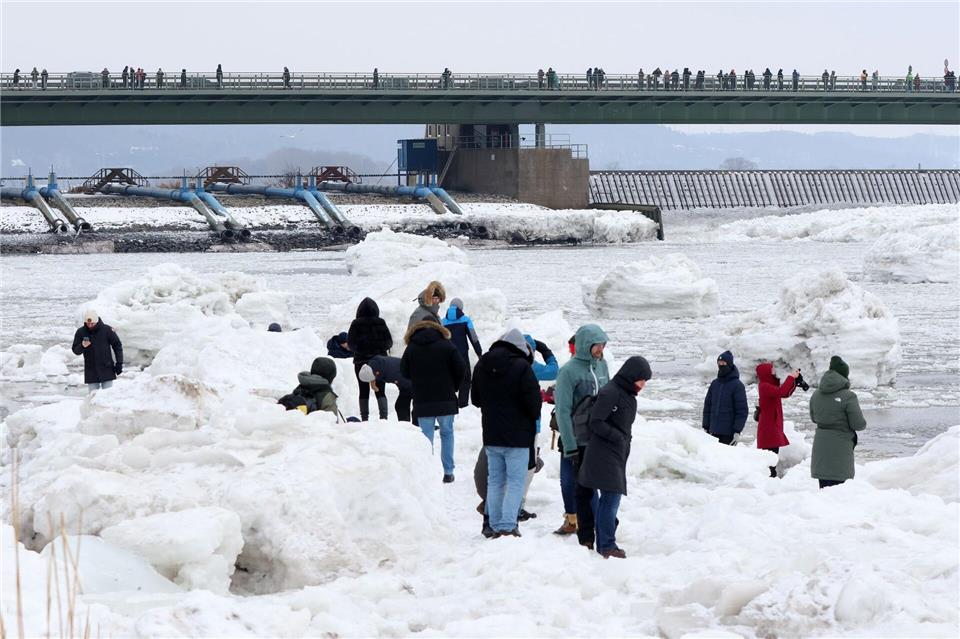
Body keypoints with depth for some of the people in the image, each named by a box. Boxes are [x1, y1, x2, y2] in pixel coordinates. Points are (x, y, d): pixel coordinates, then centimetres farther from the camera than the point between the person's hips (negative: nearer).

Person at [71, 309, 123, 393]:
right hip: (91, 373, 1)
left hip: (107, 370, -1)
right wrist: (82, 346, -22)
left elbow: (117, 346, 3)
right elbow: (76, 351, 1)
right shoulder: (80, 332, -1)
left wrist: (119, 364, -2)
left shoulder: (107, 330, -5)